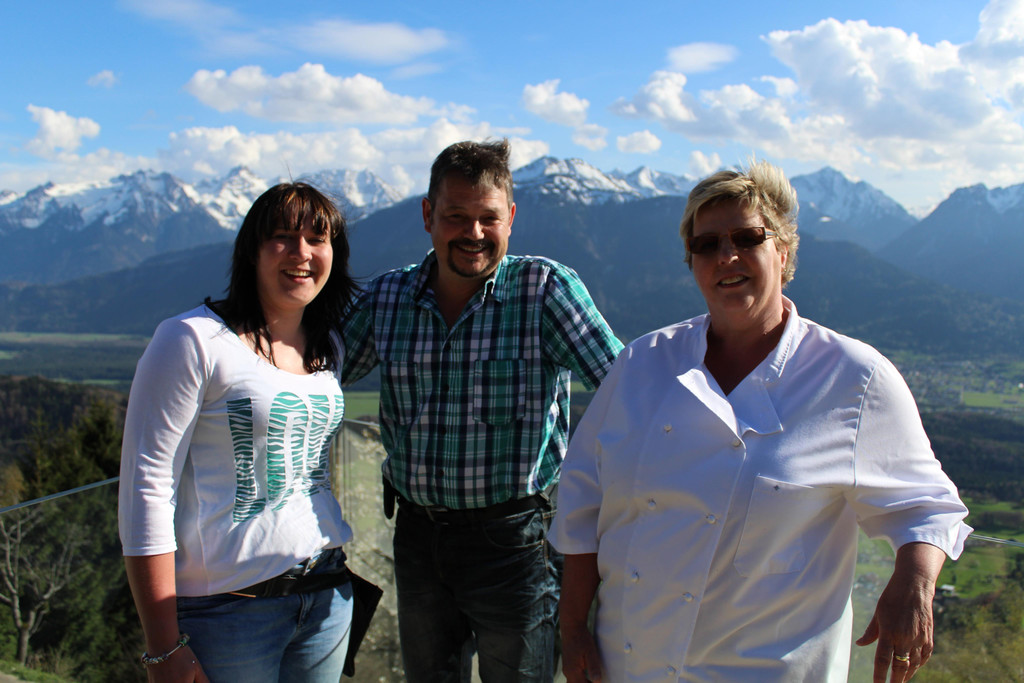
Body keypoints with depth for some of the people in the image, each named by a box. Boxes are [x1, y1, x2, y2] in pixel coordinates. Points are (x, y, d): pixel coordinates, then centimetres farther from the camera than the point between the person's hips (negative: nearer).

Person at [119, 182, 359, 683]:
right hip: (228, 605, -5)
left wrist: (335, 580, 16)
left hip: (326, 596, 6)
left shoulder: (327, 347, 8)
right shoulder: (192, 341, -11)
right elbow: (145, 494, -13)